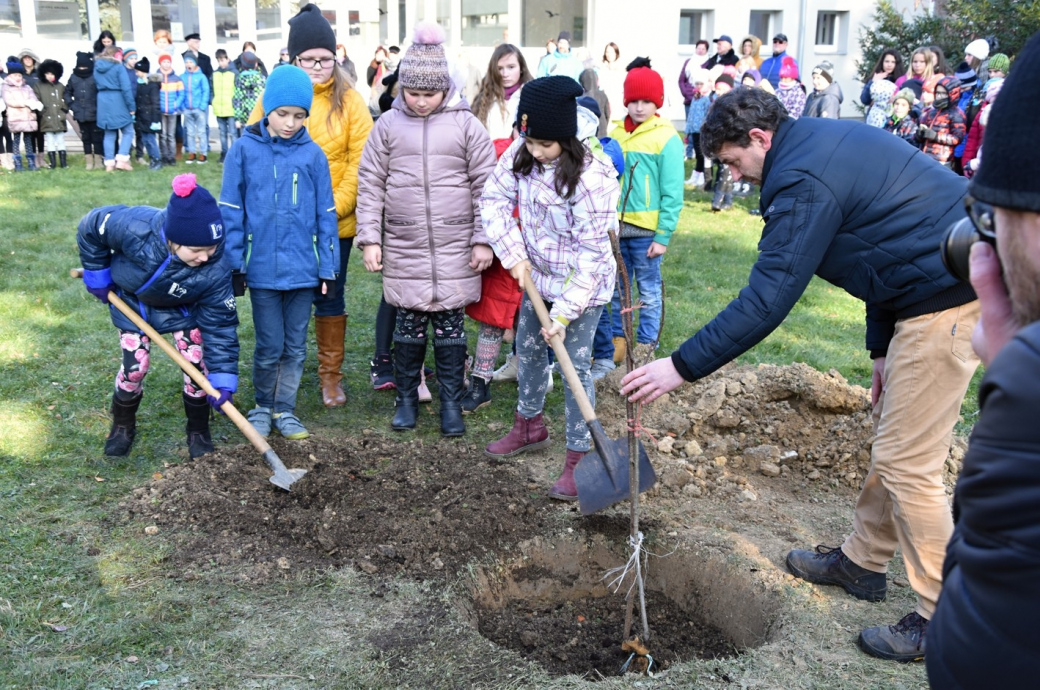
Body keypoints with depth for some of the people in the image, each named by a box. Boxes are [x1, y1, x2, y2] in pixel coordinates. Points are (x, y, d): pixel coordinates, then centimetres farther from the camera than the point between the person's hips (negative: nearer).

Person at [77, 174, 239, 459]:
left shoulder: (215, 269, -37)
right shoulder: (135, 227, -42)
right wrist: (96, 275, -11)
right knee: (135, 366, 2)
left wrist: (223, 378, -31)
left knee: (196, 364, -4)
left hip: (181, 308, 0)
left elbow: (220, 323, -28)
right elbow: (90, 228, -21)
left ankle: (198, 431, 20)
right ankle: (122, 426, 30)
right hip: (132, 301, 0)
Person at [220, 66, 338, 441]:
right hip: (262, 268, -2)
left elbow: (325, 215, 4)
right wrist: (235, 265, -2)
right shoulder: (244, 149, -3)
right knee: (269, 346, 4)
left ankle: (284, 409, 26)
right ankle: (263, 407, 25)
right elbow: (231, 212, 0)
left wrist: (328, 267, 3)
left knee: (296, 346, 11)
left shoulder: (312, 154, 0)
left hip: (302, 269, 2)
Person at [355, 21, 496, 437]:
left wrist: (483, 240, -2)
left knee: (450, 324, 6)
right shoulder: (388, 125, 2)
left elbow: (485, 184, 1)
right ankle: (406, 398, 25)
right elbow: (370, 183, 4)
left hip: (455, 247, -1)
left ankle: (451, 402, 19)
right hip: (403, 247, 1)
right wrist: (369, 239, 0)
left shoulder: (465, 124, -1)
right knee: (408, 324, 9)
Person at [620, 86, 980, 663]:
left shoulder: (802, 179, -19)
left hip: (946, 299, -11)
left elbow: (765, 300, -22)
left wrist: (682, 366, -17)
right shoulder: (826, 139, 14)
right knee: (890, 436, 19)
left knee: (906, 463, -3)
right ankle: (863, 561, 35)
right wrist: (881, 346, 19)